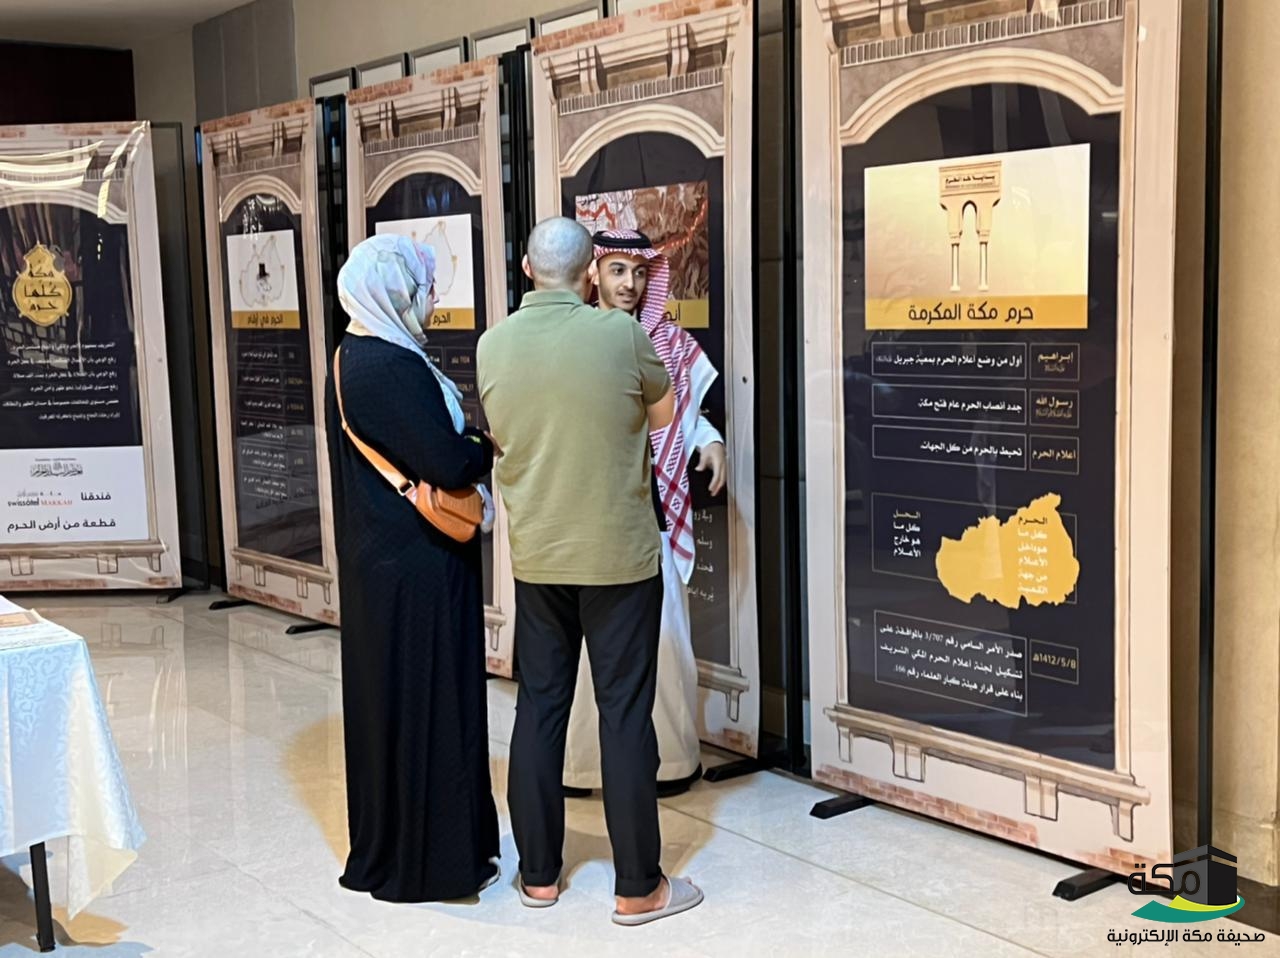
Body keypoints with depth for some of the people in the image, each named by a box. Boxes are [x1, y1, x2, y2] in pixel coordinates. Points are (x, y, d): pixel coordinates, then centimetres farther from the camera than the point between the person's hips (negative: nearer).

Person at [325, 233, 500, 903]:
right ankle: (429, 860, 13)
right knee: (426, 701, 1)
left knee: (388, 697, 17)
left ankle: (387, 848, 31)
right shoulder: (395, 367, -21)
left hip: (379, 560, 10)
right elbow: (449, 465, -24)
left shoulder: (354, 359, 10)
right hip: (417, 569, -10)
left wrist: (471, 445, 4)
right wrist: (494, 445, -5)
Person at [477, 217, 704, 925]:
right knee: (625, 714, 3)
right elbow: (663, 415, 3)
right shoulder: (619, 333, -12)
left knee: (539, 705, 12)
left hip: (536, 556, 4)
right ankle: (638, 887, 10)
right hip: (619, 555, -3)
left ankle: (538, 873, 21)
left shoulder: (493, 344, -2)